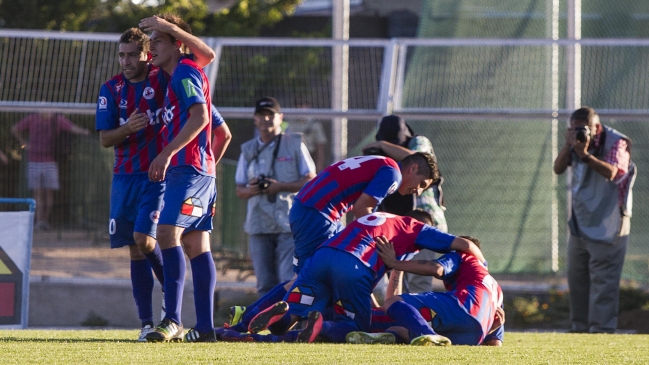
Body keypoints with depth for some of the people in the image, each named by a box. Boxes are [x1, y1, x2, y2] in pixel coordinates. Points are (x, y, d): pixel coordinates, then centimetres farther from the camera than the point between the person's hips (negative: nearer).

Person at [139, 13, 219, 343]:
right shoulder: (177, 76, 22)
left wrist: (167, 153, -21)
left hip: (189, 169, -11)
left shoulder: (185, 71, -7)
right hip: (185, 170, 11)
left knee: (167, 232, -20)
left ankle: (172, 320, -26)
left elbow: (200, 116, -18)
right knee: (196, 245, 6)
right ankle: (205, 326, 4)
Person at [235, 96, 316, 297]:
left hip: (289, 222, -4)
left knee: (289, 280, -13)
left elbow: (311, 181, 0)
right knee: (265, 285, 3)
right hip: (259, 225, 4)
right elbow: (239, 190, 15)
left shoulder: (295, 144, 5)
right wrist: (250, 190, -9)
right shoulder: (248, 150, 15)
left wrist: (280, 187, -13)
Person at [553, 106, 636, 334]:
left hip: (606, 225, -8)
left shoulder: (616, 143, -13)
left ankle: (601, 328, -12)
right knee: (576, 276, 14)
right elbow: (558, 169, -2)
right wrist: (568, 145, -18)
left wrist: (585, 154, -38)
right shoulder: (577, 141, 6)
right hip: (579, 223, 8)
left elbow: (611, 172, -28)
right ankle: (580, 326, 23)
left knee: (603, 277, -11)